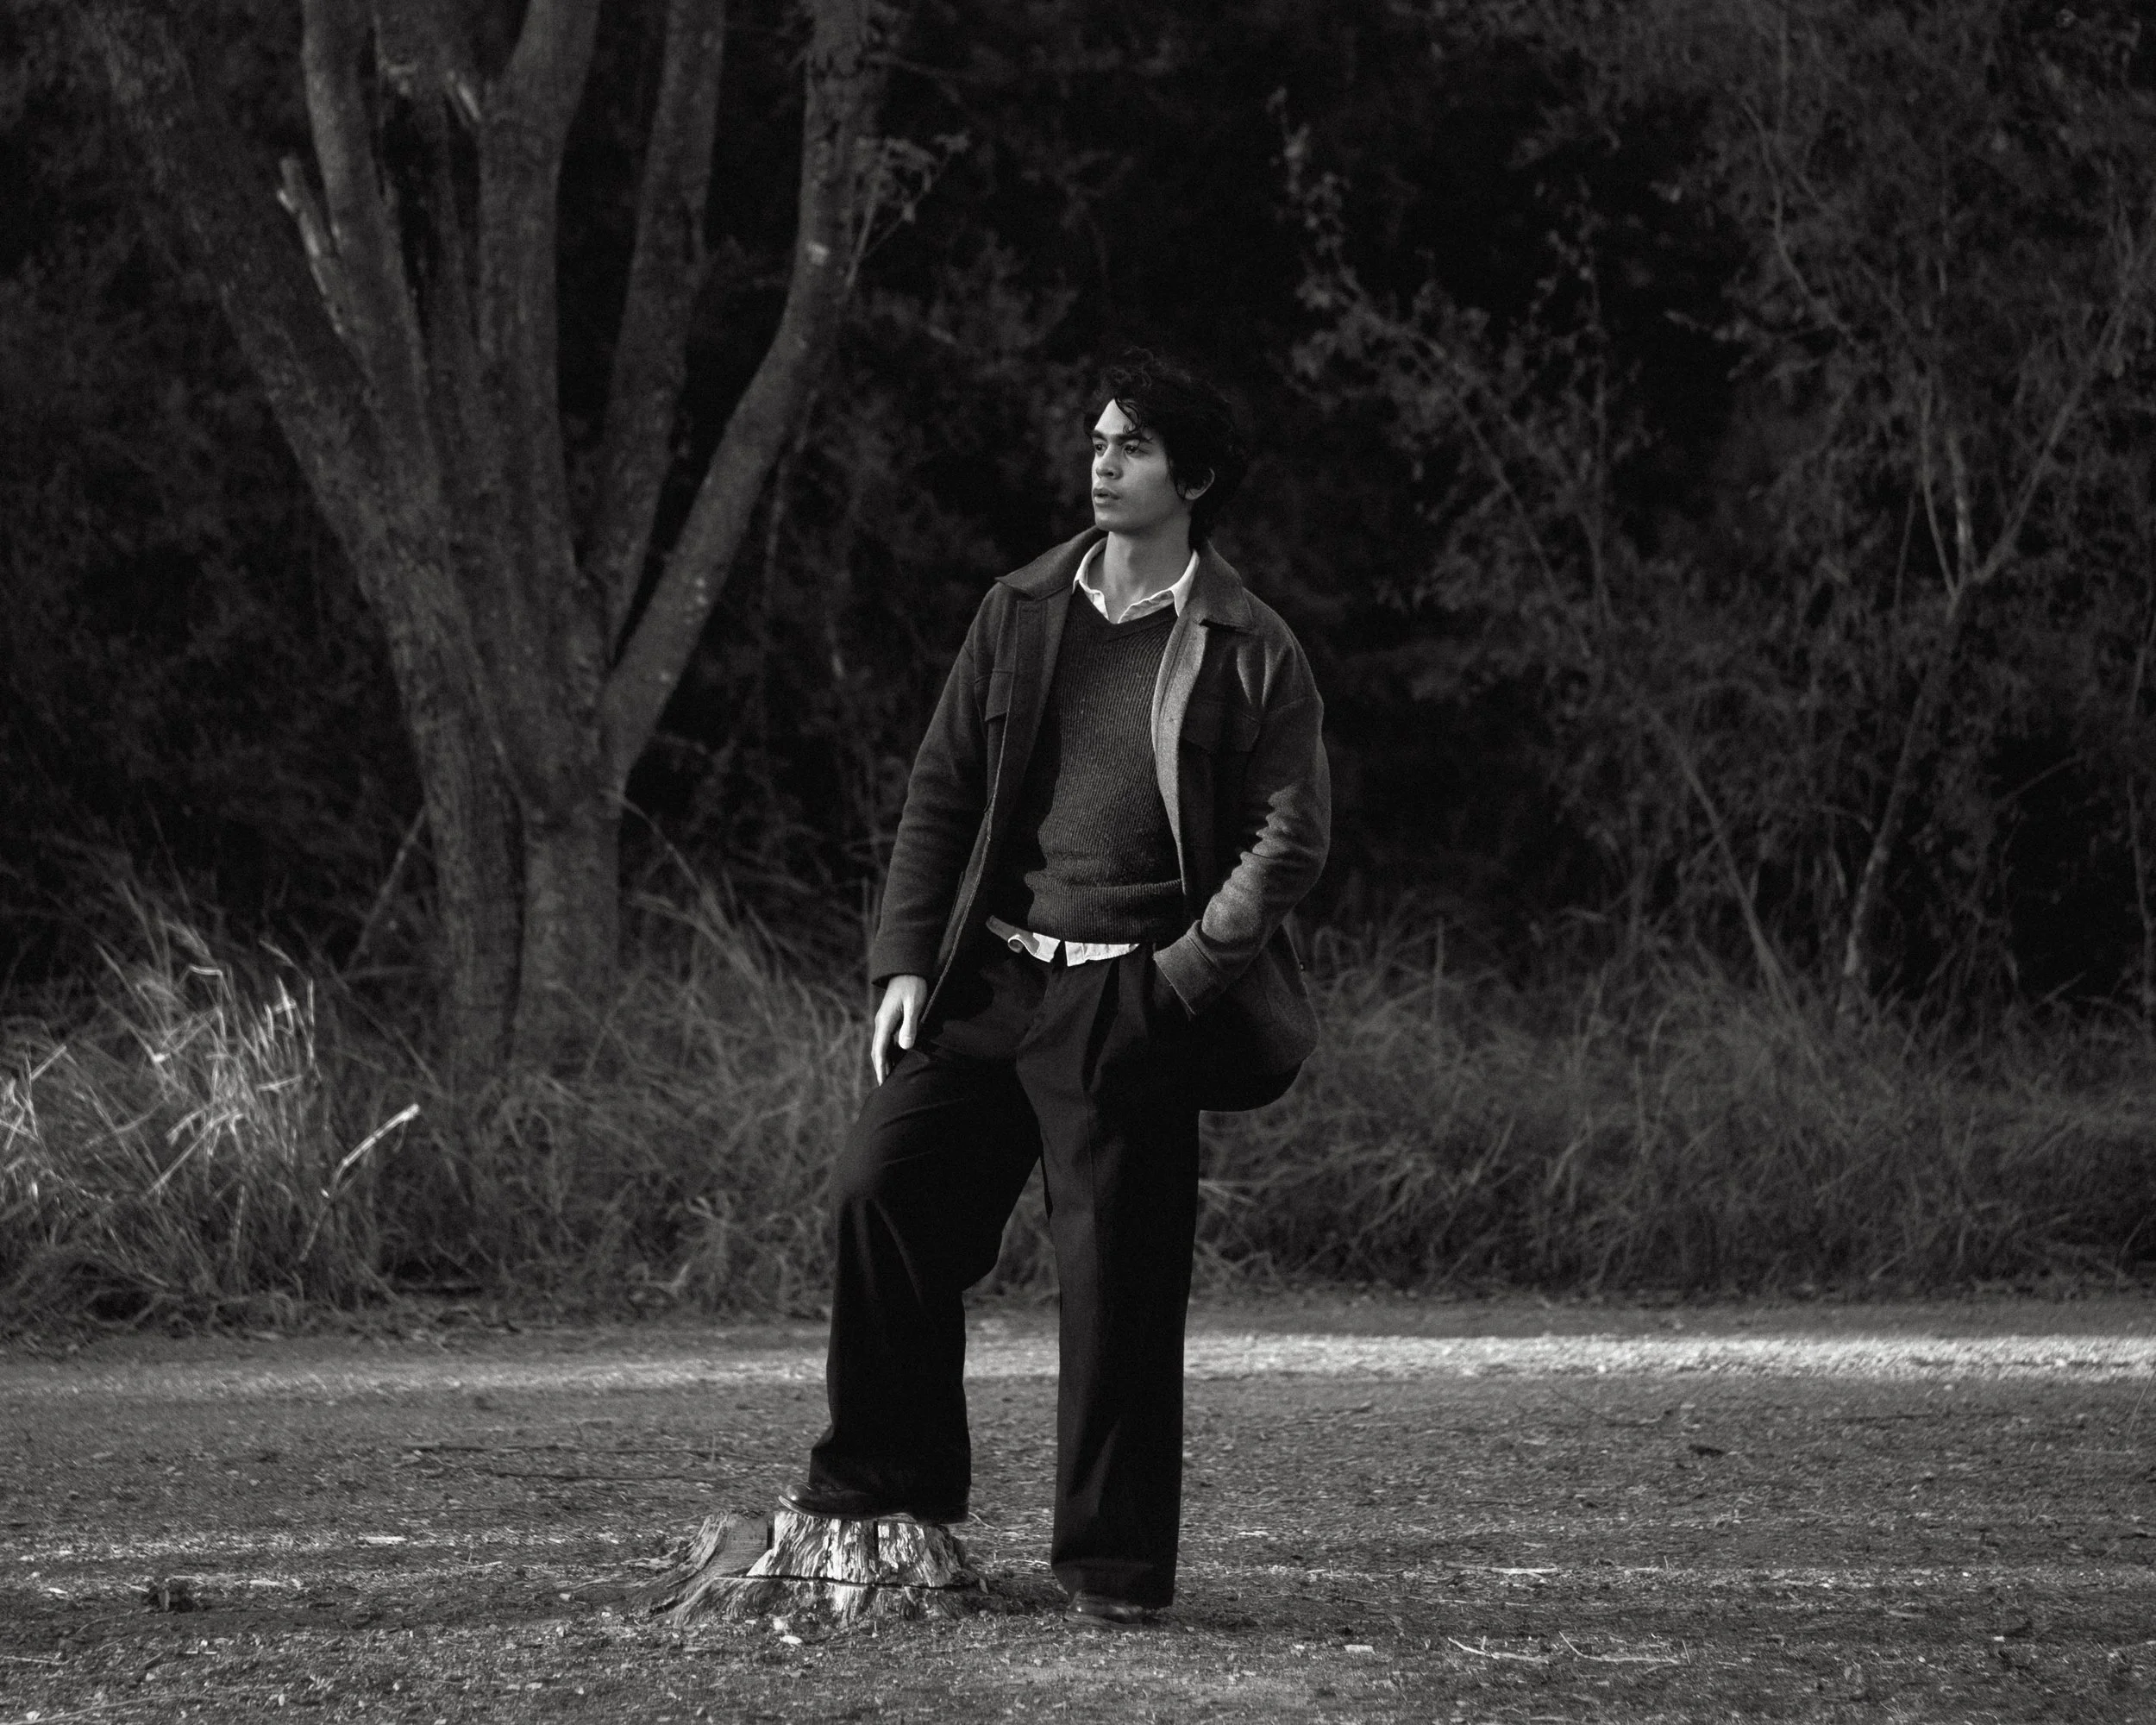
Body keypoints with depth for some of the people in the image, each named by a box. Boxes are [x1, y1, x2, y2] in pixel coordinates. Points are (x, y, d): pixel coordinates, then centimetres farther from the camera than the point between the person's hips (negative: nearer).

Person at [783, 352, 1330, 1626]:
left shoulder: (1251, 652, -1)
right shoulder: (1022, 614, 10)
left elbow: (1291, 839, -3)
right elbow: (942, 793, 12)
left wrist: (1183, 973, -12)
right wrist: (909, 961, 4)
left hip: (1133, 1006, -4)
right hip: (991, 979, 4)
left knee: (1120, 1280, -3)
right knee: (882, 1191, -5)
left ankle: (1115, 1564, 6)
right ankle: (890, 1480, 13)